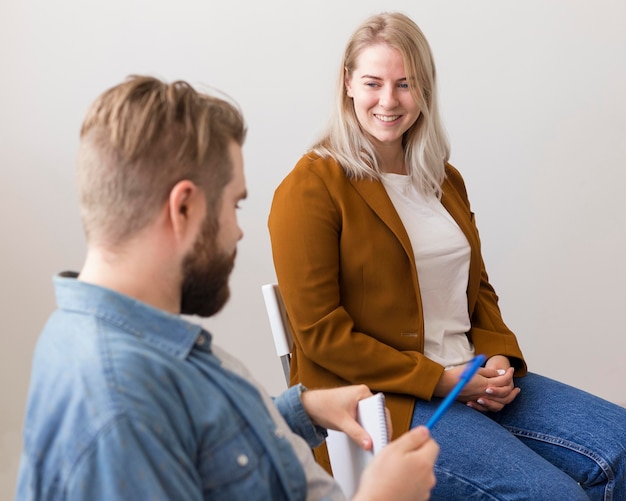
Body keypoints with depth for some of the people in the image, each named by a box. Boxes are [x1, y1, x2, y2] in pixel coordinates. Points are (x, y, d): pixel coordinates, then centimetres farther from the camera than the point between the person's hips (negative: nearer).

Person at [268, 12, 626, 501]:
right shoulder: (311, 188, -9)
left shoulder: (445, 180, 15)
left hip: (474, 382, 7)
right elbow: (320, 331, -13)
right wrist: (440, 381, -14)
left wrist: (500, 358, -1)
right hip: (378, 400, -7)